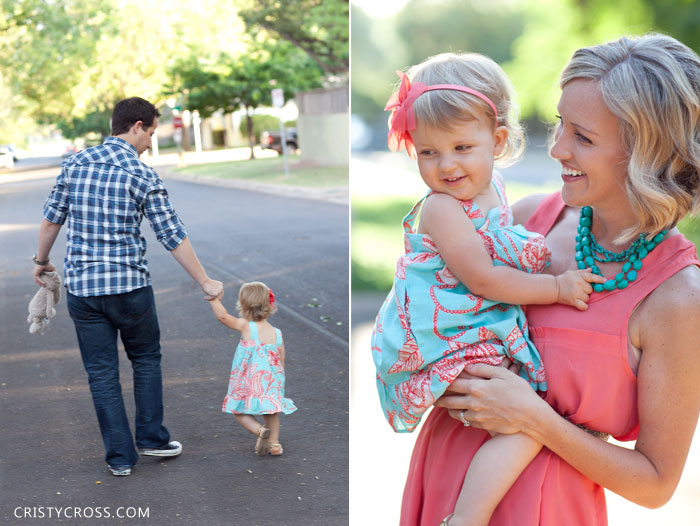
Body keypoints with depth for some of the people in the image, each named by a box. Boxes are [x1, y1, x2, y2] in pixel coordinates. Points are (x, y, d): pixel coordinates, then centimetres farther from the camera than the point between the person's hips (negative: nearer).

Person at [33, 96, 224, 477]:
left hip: (81, 286, 4)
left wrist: (41, 261, 26)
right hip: (129, 286, -3)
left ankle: (120, 456, 14)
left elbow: (52, 218, 10)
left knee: (101, 373, 9)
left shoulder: (75, 163, 5)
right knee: (146, 359, 19)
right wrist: (205, 282, -2)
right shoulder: (141, 175, -9)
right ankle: (152, 438, 23)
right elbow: (172, 236, -9)